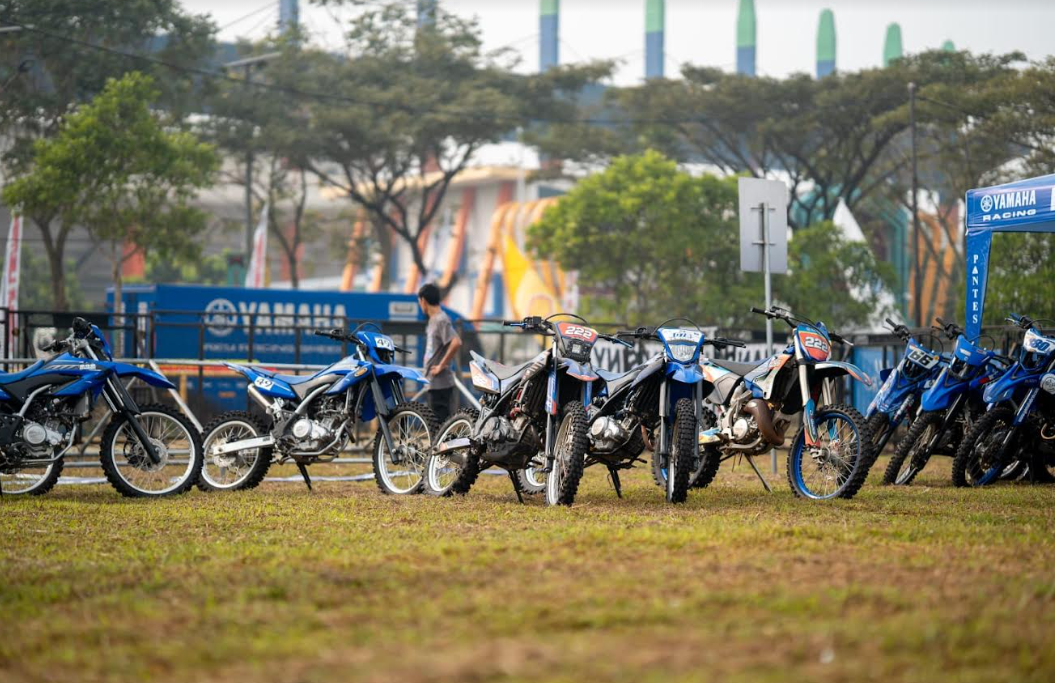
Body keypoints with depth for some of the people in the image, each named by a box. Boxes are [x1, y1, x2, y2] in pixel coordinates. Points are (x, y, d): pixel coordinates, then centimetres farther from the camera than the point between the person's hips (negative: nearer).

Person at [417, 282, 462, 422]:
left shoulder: (441, 320, -15)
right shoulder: (434, 320, 13)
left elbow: (456, 343, -28)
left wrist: (441, 365, -21)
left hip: (440, 383, -10)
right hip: (434, 383, 10)